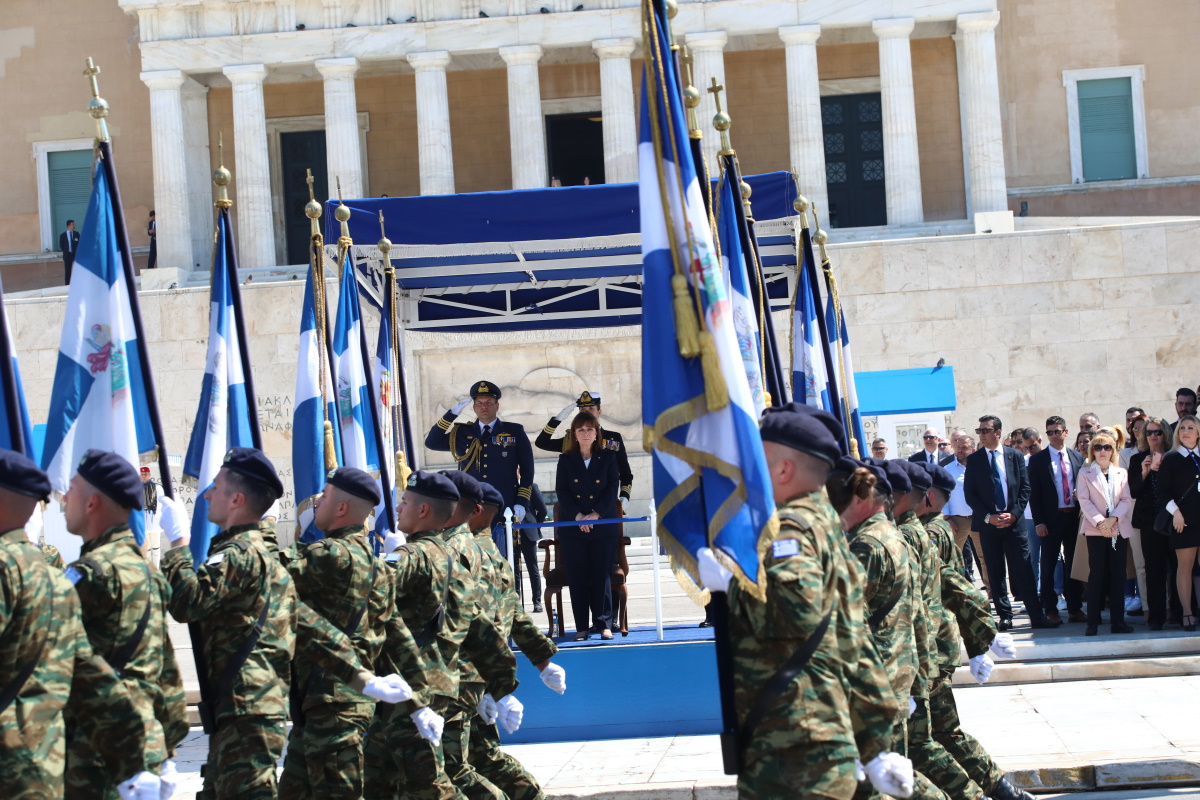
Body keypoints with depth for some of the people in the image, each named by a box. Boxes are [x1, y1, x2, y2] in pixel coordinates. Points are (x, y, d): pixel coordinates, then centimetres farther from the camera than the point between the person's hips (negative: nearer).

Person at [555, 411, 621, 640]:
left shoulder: (608, 457, 7)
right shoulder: (566, 460, 8)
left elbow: (612, 490, -1)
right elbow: (562, 492, 1)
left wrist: (595, 515, -13)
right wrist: (578, 516, -13)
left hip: (603, 526, -1)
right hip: (573, 527, 1)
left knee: (602, 576, -2)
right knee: (577, 578, 0)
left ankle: (604, 624, 2)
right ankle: (582, 626, 5)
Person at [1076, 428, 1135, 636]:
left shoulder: (1121, 473, 12)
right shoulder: (1085, 473, 5)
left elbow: (1127, 500, 4)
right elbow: (1084, 501, -4)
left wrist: (1113, 519, -12)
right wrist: (1099, 522, -15)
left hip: (1119, 530, 3)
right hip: (1095, 531, -3)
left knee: (1118, 575, 2)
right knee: (1097, 574, -5)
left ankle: (1118, 621, 6)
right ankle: (1092, 622, -3)